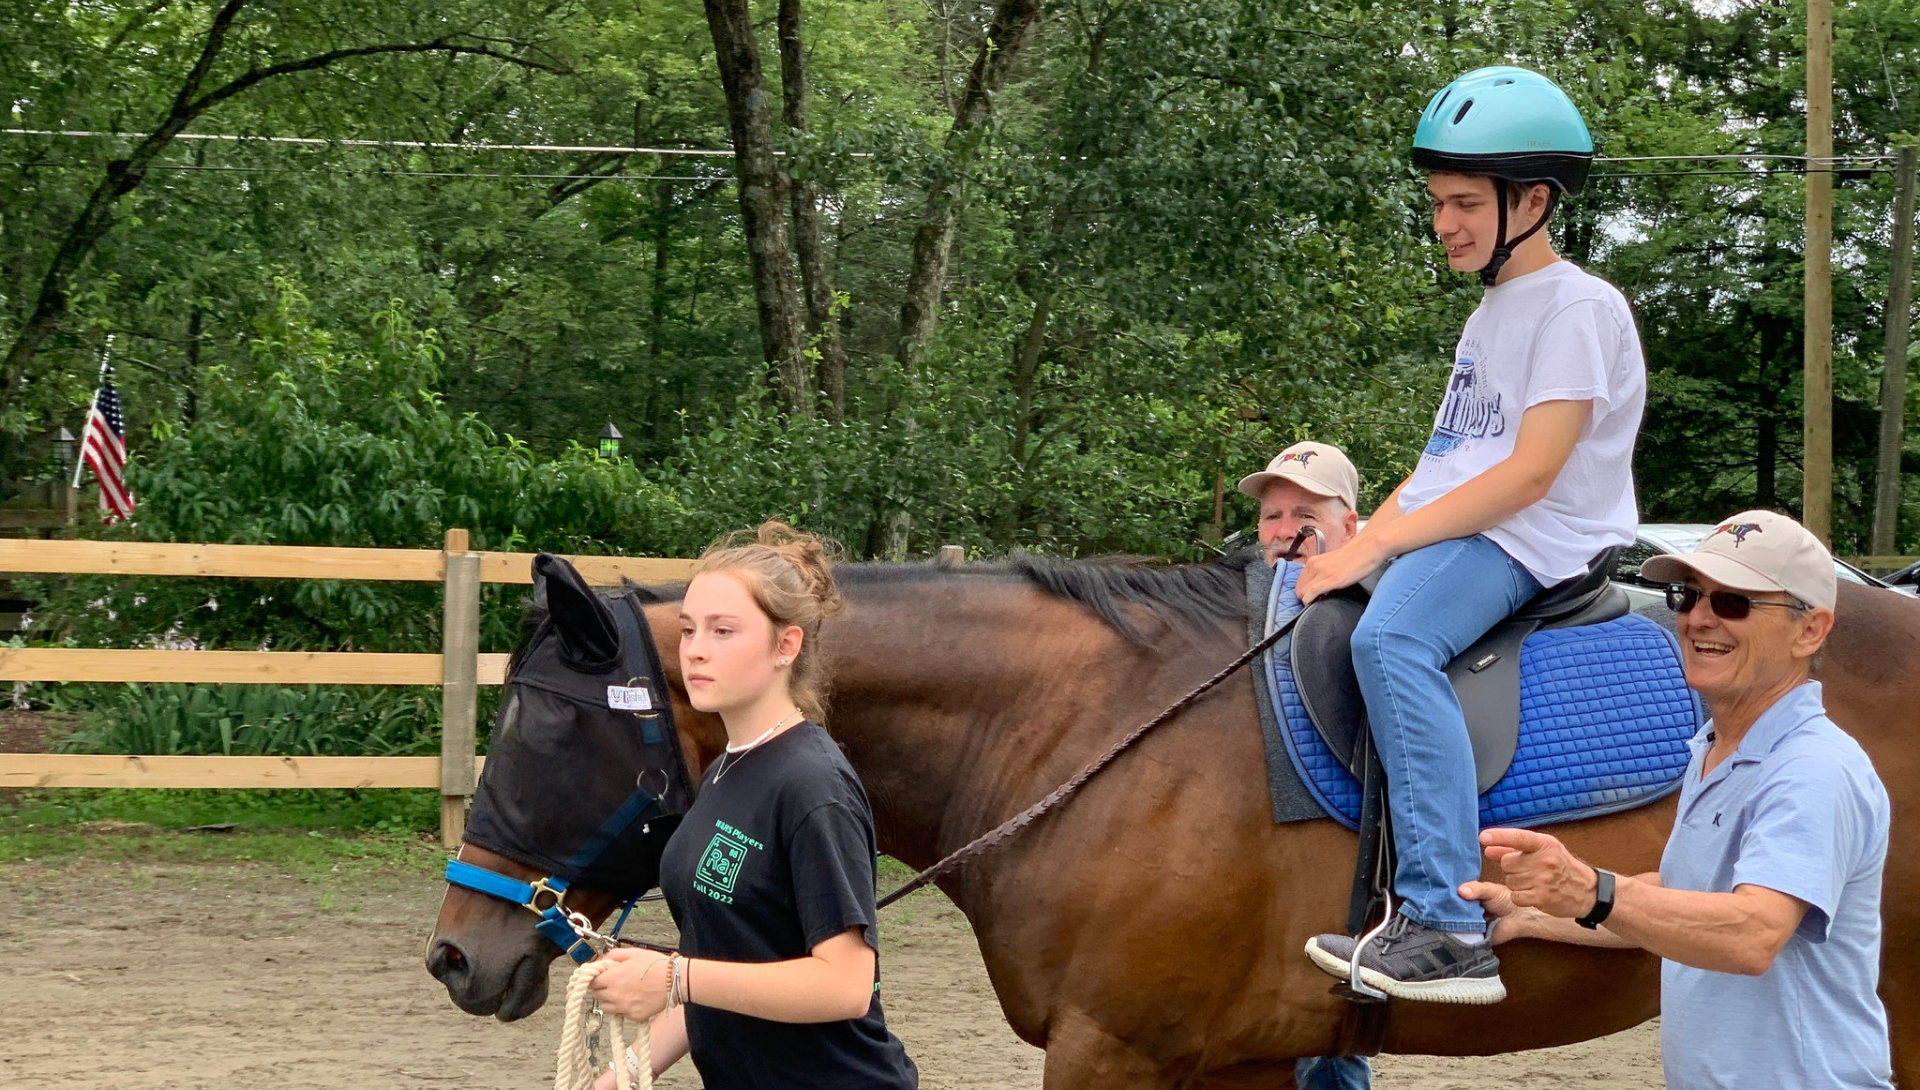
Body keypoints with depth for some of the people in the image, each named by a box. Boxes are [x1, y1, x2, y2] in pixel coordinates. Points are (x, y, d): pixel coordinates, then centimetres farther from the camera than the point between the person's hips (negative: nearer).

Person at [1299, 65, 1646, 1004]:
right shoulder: (1491, 314, 23)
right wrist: (1357, 546, 6)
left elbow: (1529, 473, -17)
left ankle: (1444, 928, -43)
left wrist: (1379, 546, -20)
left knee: (1392, 638, -36)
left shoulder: (1578, 306, -8)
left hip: (1531, 543, -11)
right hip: (1448, 533, 11)